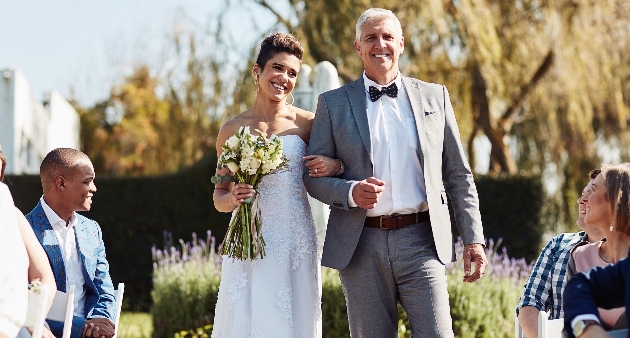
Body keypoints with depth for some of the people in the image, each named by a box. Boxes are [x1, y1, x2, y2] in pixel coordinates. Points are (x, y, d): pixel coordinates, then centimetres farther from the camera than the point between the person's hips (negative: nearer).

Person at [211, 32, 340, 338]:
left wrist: (335, 165, -8)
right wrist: (232, 198, -12)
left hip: (296, 241, 0)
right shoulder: (233, 129, 5)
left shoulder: (306, 123, 3)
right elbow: (219, 197, 10)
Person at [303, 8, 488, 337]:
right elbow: (313, 176, 6)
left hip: (421, 241, 0)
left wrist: (473, 239, 3)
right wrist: (351, 192, -15)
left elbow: (459, 175, 11)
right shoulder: (333, 104, 7)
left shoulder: (434, 97, 10)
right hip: (361, 245, 0)